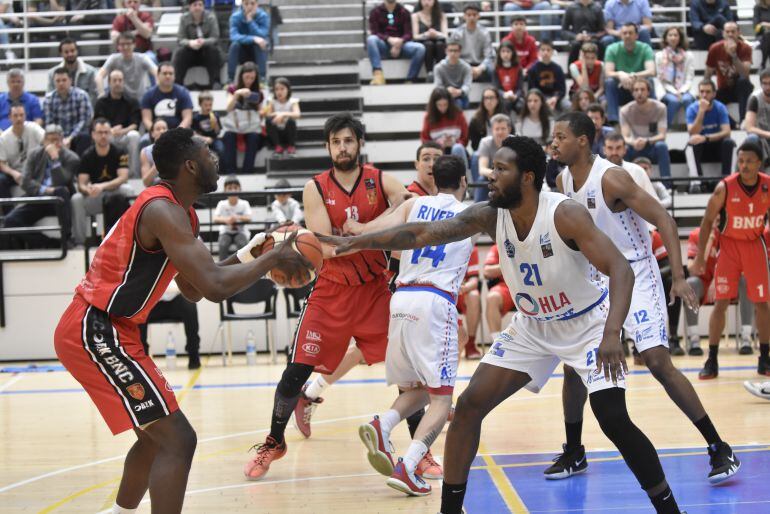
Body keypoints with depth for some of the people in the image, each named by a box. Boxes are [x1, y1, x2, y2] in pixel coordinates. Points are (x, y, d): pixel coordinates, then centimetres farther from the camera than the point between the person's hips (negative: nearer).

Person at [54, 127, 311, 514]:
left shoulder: (179, 212, 14)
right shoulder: (163, 210, -19)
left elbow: (193, 288, 22)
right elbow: (215, 287, -28)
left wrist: (247, 256, 11)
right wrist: (274, 258, -15)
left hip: (99, 330, 11)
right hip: (94, 333, -11)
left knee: (157, 435, 24)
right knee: (177, 440, -14)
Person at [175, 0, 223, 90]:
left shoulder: (210, 17, -10)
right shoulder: (184, 18, -6)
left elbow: (215, 38, -15)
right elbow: (180, 39, -11)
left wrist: (203, 42, -37)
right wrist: (190, 43, -35)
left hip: (206, 51, -1)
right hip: (191, 52, 1)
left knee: (213, 49, -32)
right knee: (179, 52, -27)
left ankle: (215, 82, -33)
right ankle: (177, 83, -29)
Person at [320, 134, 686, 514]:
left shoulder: (564, 214, -29)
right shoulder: (490, 216, -14)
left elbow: (621, 269, -33)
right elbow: (424, 233, -16)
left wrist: (612, 334, -45)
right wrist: (357, 242, -25)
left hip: (586, 324, -5)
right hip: (532, 326, 6)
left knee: (613, 420, -18)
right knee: (469, 405, -3)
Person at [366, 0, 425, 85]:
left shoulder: (404, 12, 11)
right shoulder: (375, 12, 7)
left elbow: (408, 34, 2)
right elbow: (374, 33, -4)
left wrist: (400, 41, -21)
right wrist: (389, 39, -23)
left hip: (401, 45, 1)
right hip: (383, 46, -1)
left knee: (420, 48, -27)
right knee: (371, 39, -34)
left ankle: (410, 80, -26)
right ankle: (378, 74, -47)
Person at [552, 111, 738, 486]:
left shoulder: (612, 178, -21)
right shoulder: (563, 183, 2)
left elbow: (663, 219, -22)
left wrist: (678, 277, -28)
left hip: (636, 276, -7)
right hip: (597, 280, 7)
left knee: (658, 362, -15)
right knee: (574, 364, 5)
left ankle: (719, 449, -7)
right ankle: (573, 453, 21)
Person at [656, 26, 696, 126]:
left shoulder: (688, 56, 7)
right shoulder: (660, 56, 4)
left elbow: (689, 79, 2)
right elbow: (662, 80, 0)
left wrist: (681, 91, -16)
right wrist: (674, 92, -15)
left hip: (684, 91, 1)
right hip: (668, 92, -1)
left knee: (687, 99, -34)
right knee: (674, 100, -35)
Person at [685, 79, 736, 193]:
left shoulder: (720, 108, -8)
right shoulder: (692, 109, -9)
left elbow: (726, 132, -20)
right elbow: (693, 133, -22)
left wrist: (705, 138, -36)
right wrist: (701, 111, -30)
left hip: (717, 148, 0)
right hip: (699, 149, 0)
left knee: (729, 142, -30)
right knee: (691, 144, -33)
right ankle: (695, 182, -47)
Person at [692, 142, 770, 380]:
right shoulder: (725, 188, -16)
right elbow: (707, 220, -7)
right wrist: (700, 256, -9)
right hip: (729, 245, -2)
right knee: (721, 303, -6)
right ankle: (712, 361, 0)